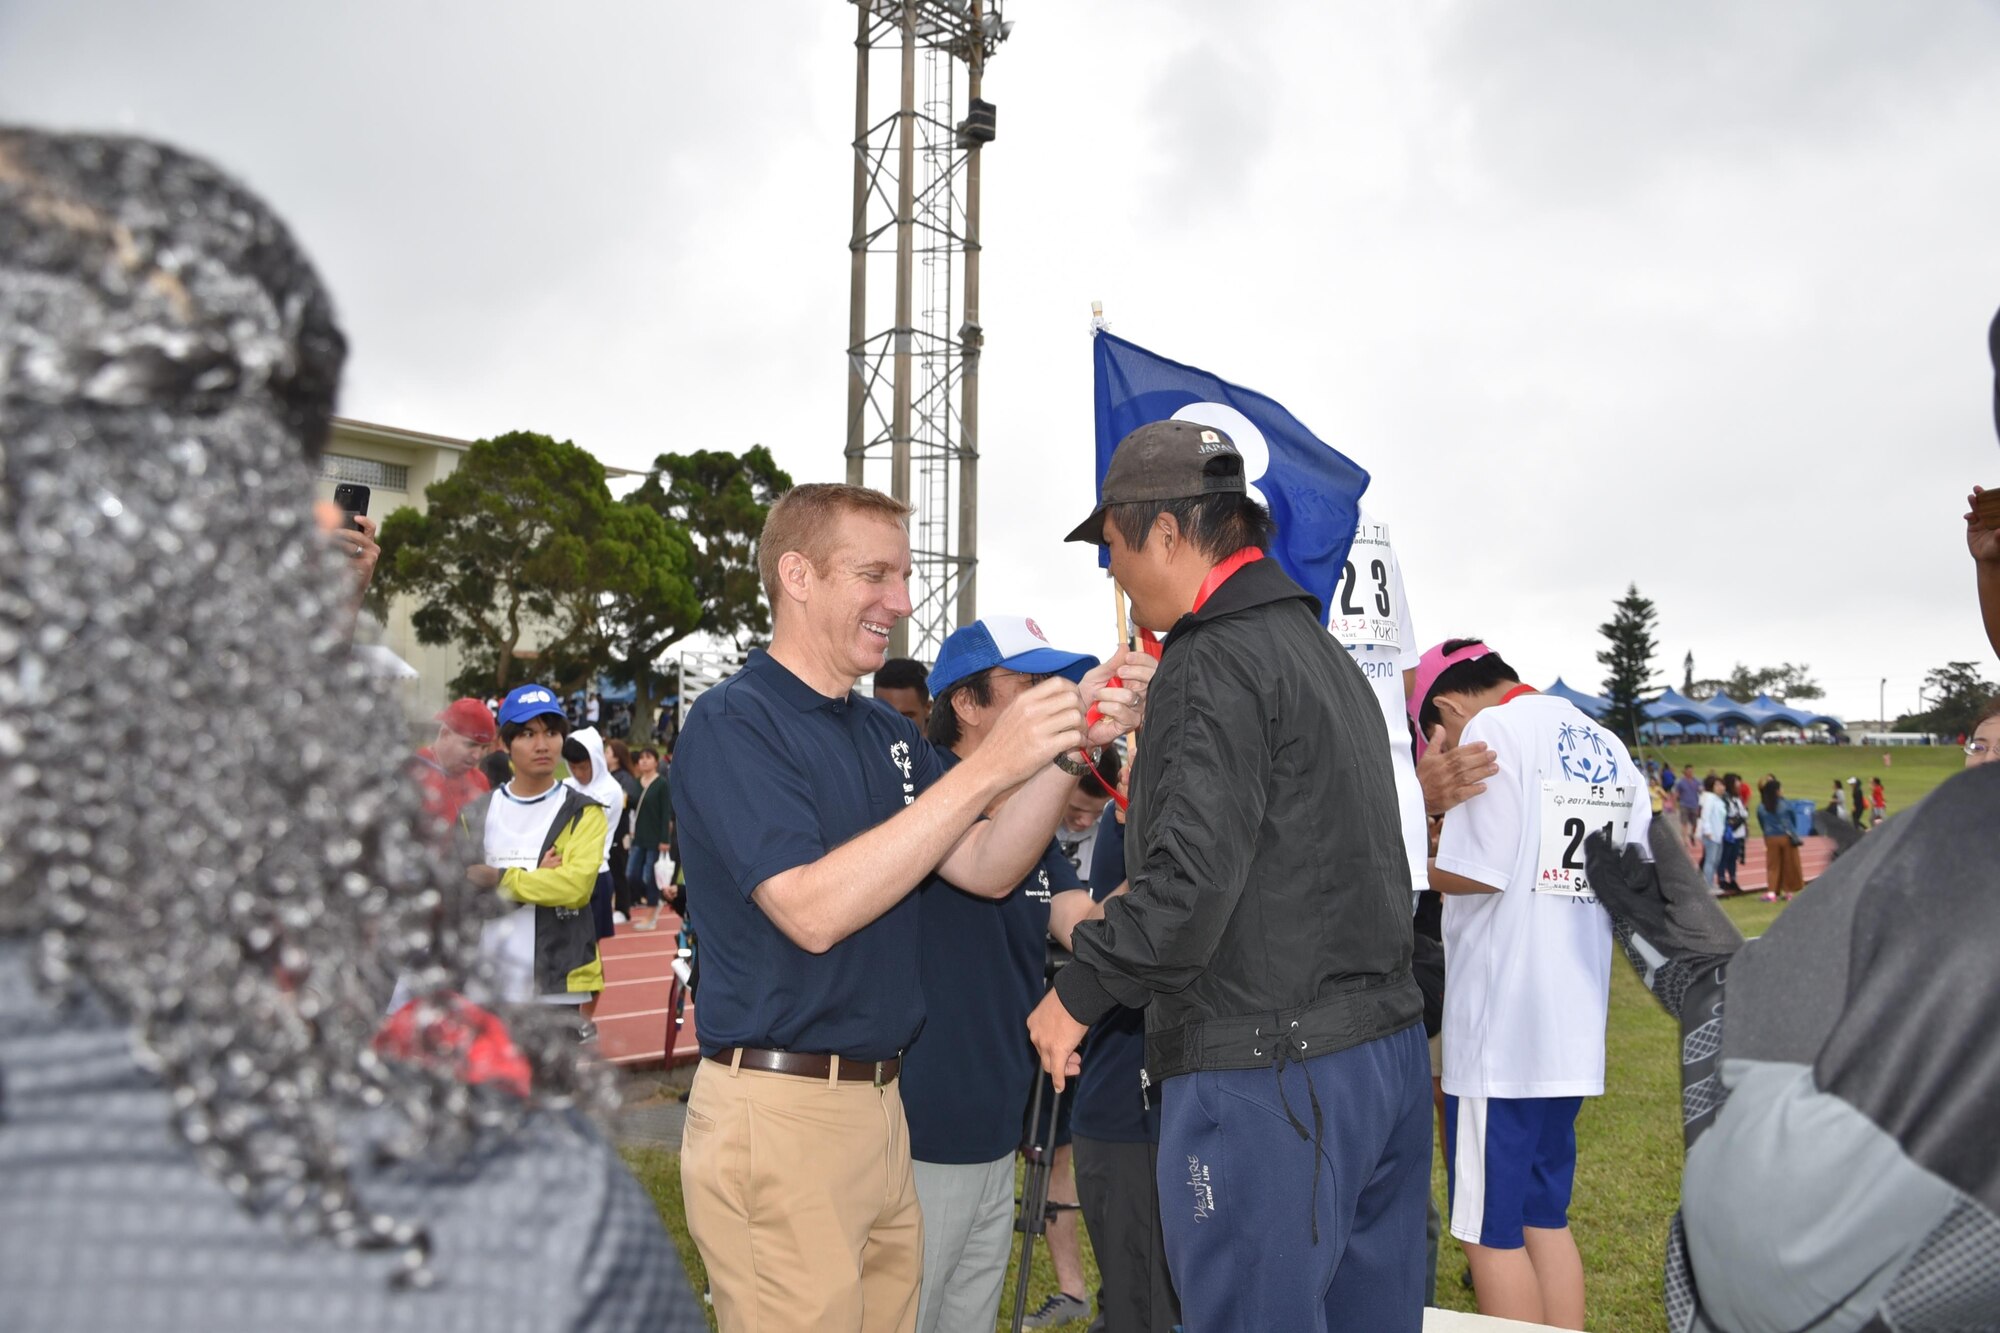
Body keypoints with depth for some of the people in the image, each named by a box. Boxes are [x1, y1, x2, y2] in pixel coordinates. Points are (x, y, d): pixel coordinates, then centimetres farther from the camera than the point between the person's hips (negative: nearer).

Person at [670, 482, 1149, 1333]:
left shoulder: (884, 731, 13)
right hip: (779, 1110, -7)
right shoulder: (732, 723, -11)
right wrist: (986, 769, -25)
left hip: (879, 1099, 7)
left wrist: (1070, 745, -8)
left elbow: (986, 871, 7)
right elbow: (813, 910, -24)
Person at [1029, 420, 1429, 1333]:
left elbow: (1192, 876, -24)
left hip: (1265, 1077, -10)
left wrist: (1079, 991, -11)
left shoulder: (1214, 665, -15)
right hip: (1388, 1048, 10)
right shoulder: (1324, 651, 16)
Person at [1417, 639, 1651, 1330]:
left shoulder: (1492, 730, -11)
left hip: (1499, 1026, -8)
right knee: (1546, 1217, 17)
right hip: (1574, 1026, 8)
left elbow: (1476, 874, -18)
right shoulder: (1608, 746, 12)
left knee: (1490, 1231, 3)